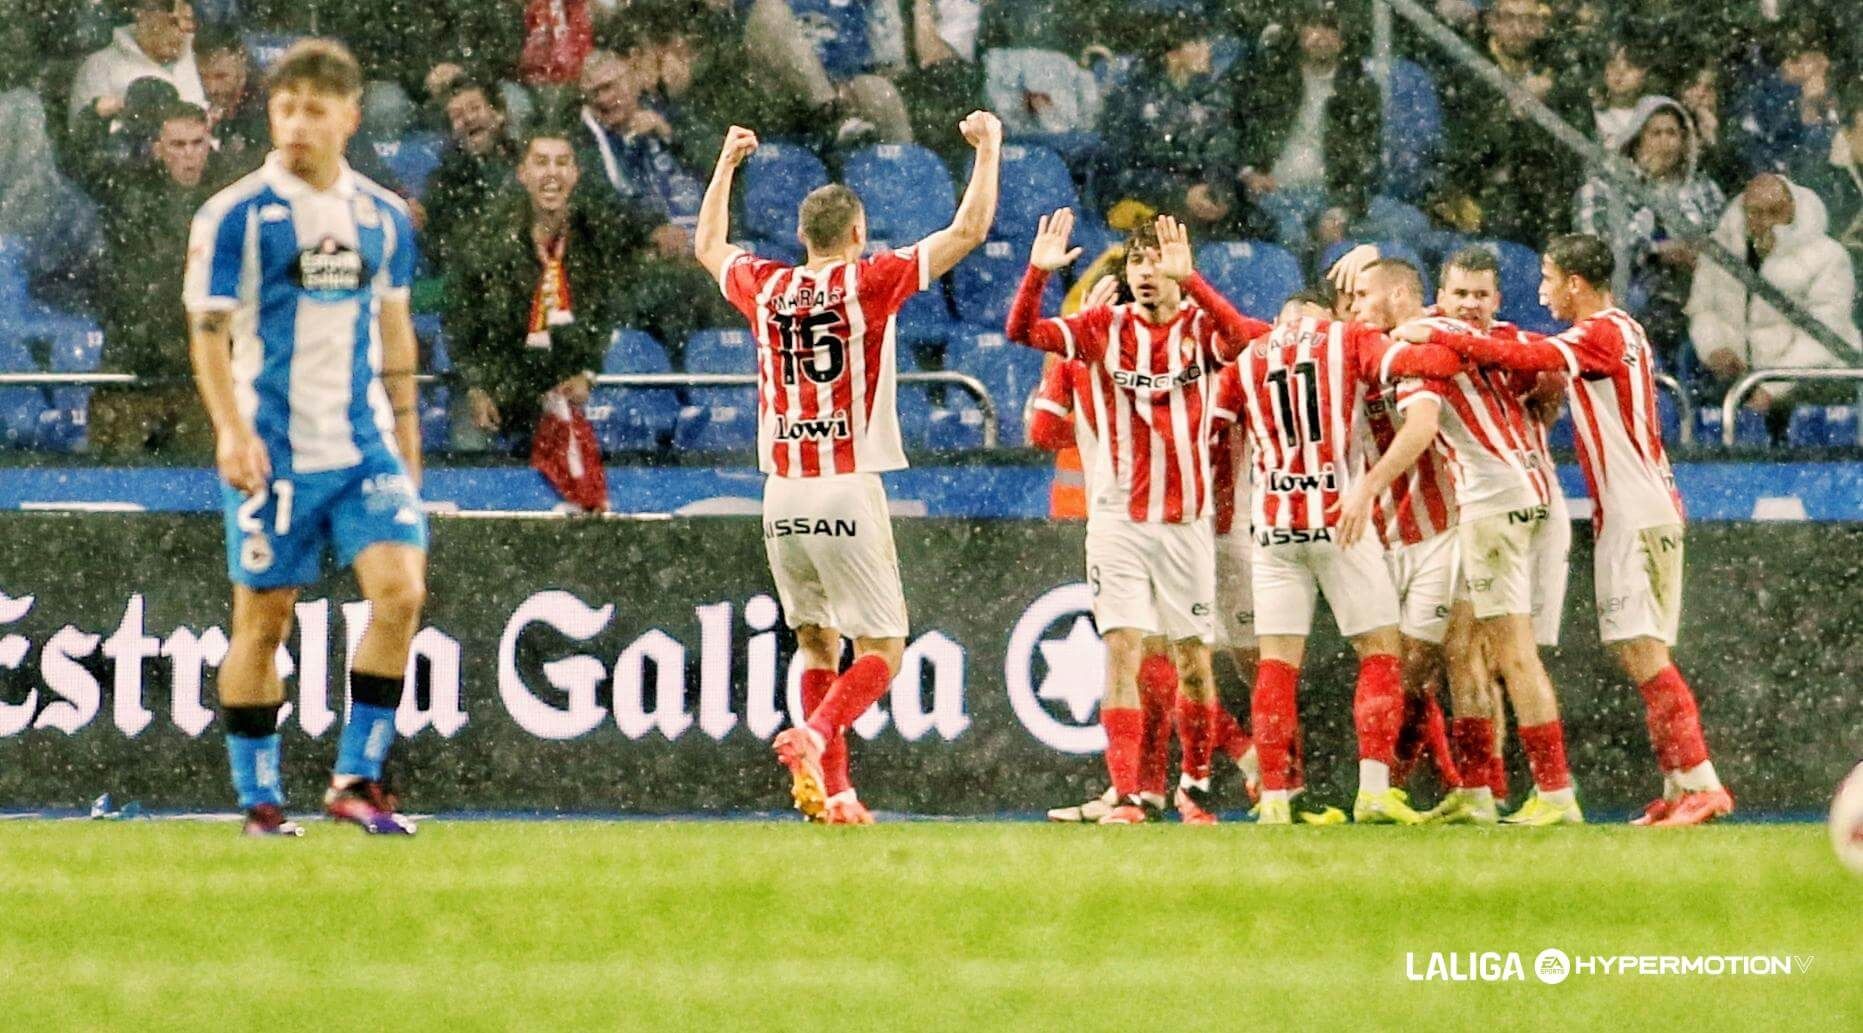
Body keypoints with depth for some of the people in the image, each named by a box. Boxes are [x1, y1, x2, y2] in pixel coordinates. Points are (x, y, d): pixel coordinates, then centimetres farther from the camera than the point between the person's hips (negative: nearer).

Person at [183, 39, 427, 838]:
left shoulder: (383, 217, 8)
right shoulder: (235, 216, -5)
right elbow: (209, 330, -7)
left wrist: (406, 437, 18)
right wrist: (232, 429, -20)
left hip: (366, 448, 3)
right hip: (274, 454, -3)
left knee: (401, 591, -12)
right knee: (262, 622, 2)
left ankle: (356, 778, -3)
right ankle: (259, 801, 13)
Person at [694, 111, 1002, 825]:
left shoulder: (764, 288, 8)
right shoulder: (871, 283, -4)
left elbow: (709, 247, 30)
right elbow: (969, 229, -2)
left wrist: (727, 164, 41)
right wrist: (988, 147, 11)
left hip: (781, 497, 5)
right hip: (848, 493, -5)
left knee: (817, 645, 16)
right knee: (881, 649, -1)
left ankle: (831, 790, 9)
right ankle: (815, 736, -26)